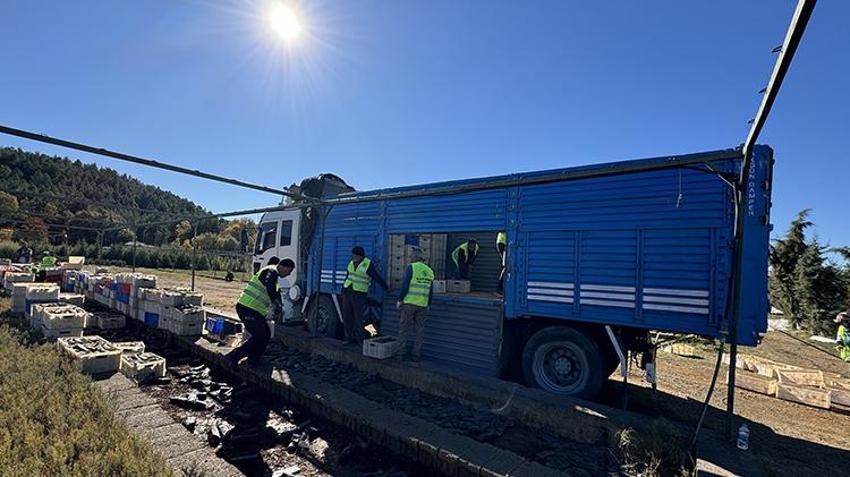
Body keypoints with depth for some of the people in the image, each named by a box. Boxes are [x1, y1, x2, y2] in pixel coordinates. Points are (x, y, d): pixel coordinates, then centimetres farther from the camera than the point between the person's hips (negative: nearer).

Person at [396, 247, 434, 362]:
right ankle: (416, 355, 10)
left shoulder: (411, 267, -6)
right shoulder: (429, 271, 10)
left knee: (404, 328, 5)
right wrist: (428, 305, 18)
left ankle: (401, 353, 5)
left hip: (409, 303, -4)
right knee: (420, 330, 9)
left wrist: (399, 300, -6)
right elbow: (430, 291, 10)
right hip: (422, 305, 4)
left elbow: (405, 285, -13)